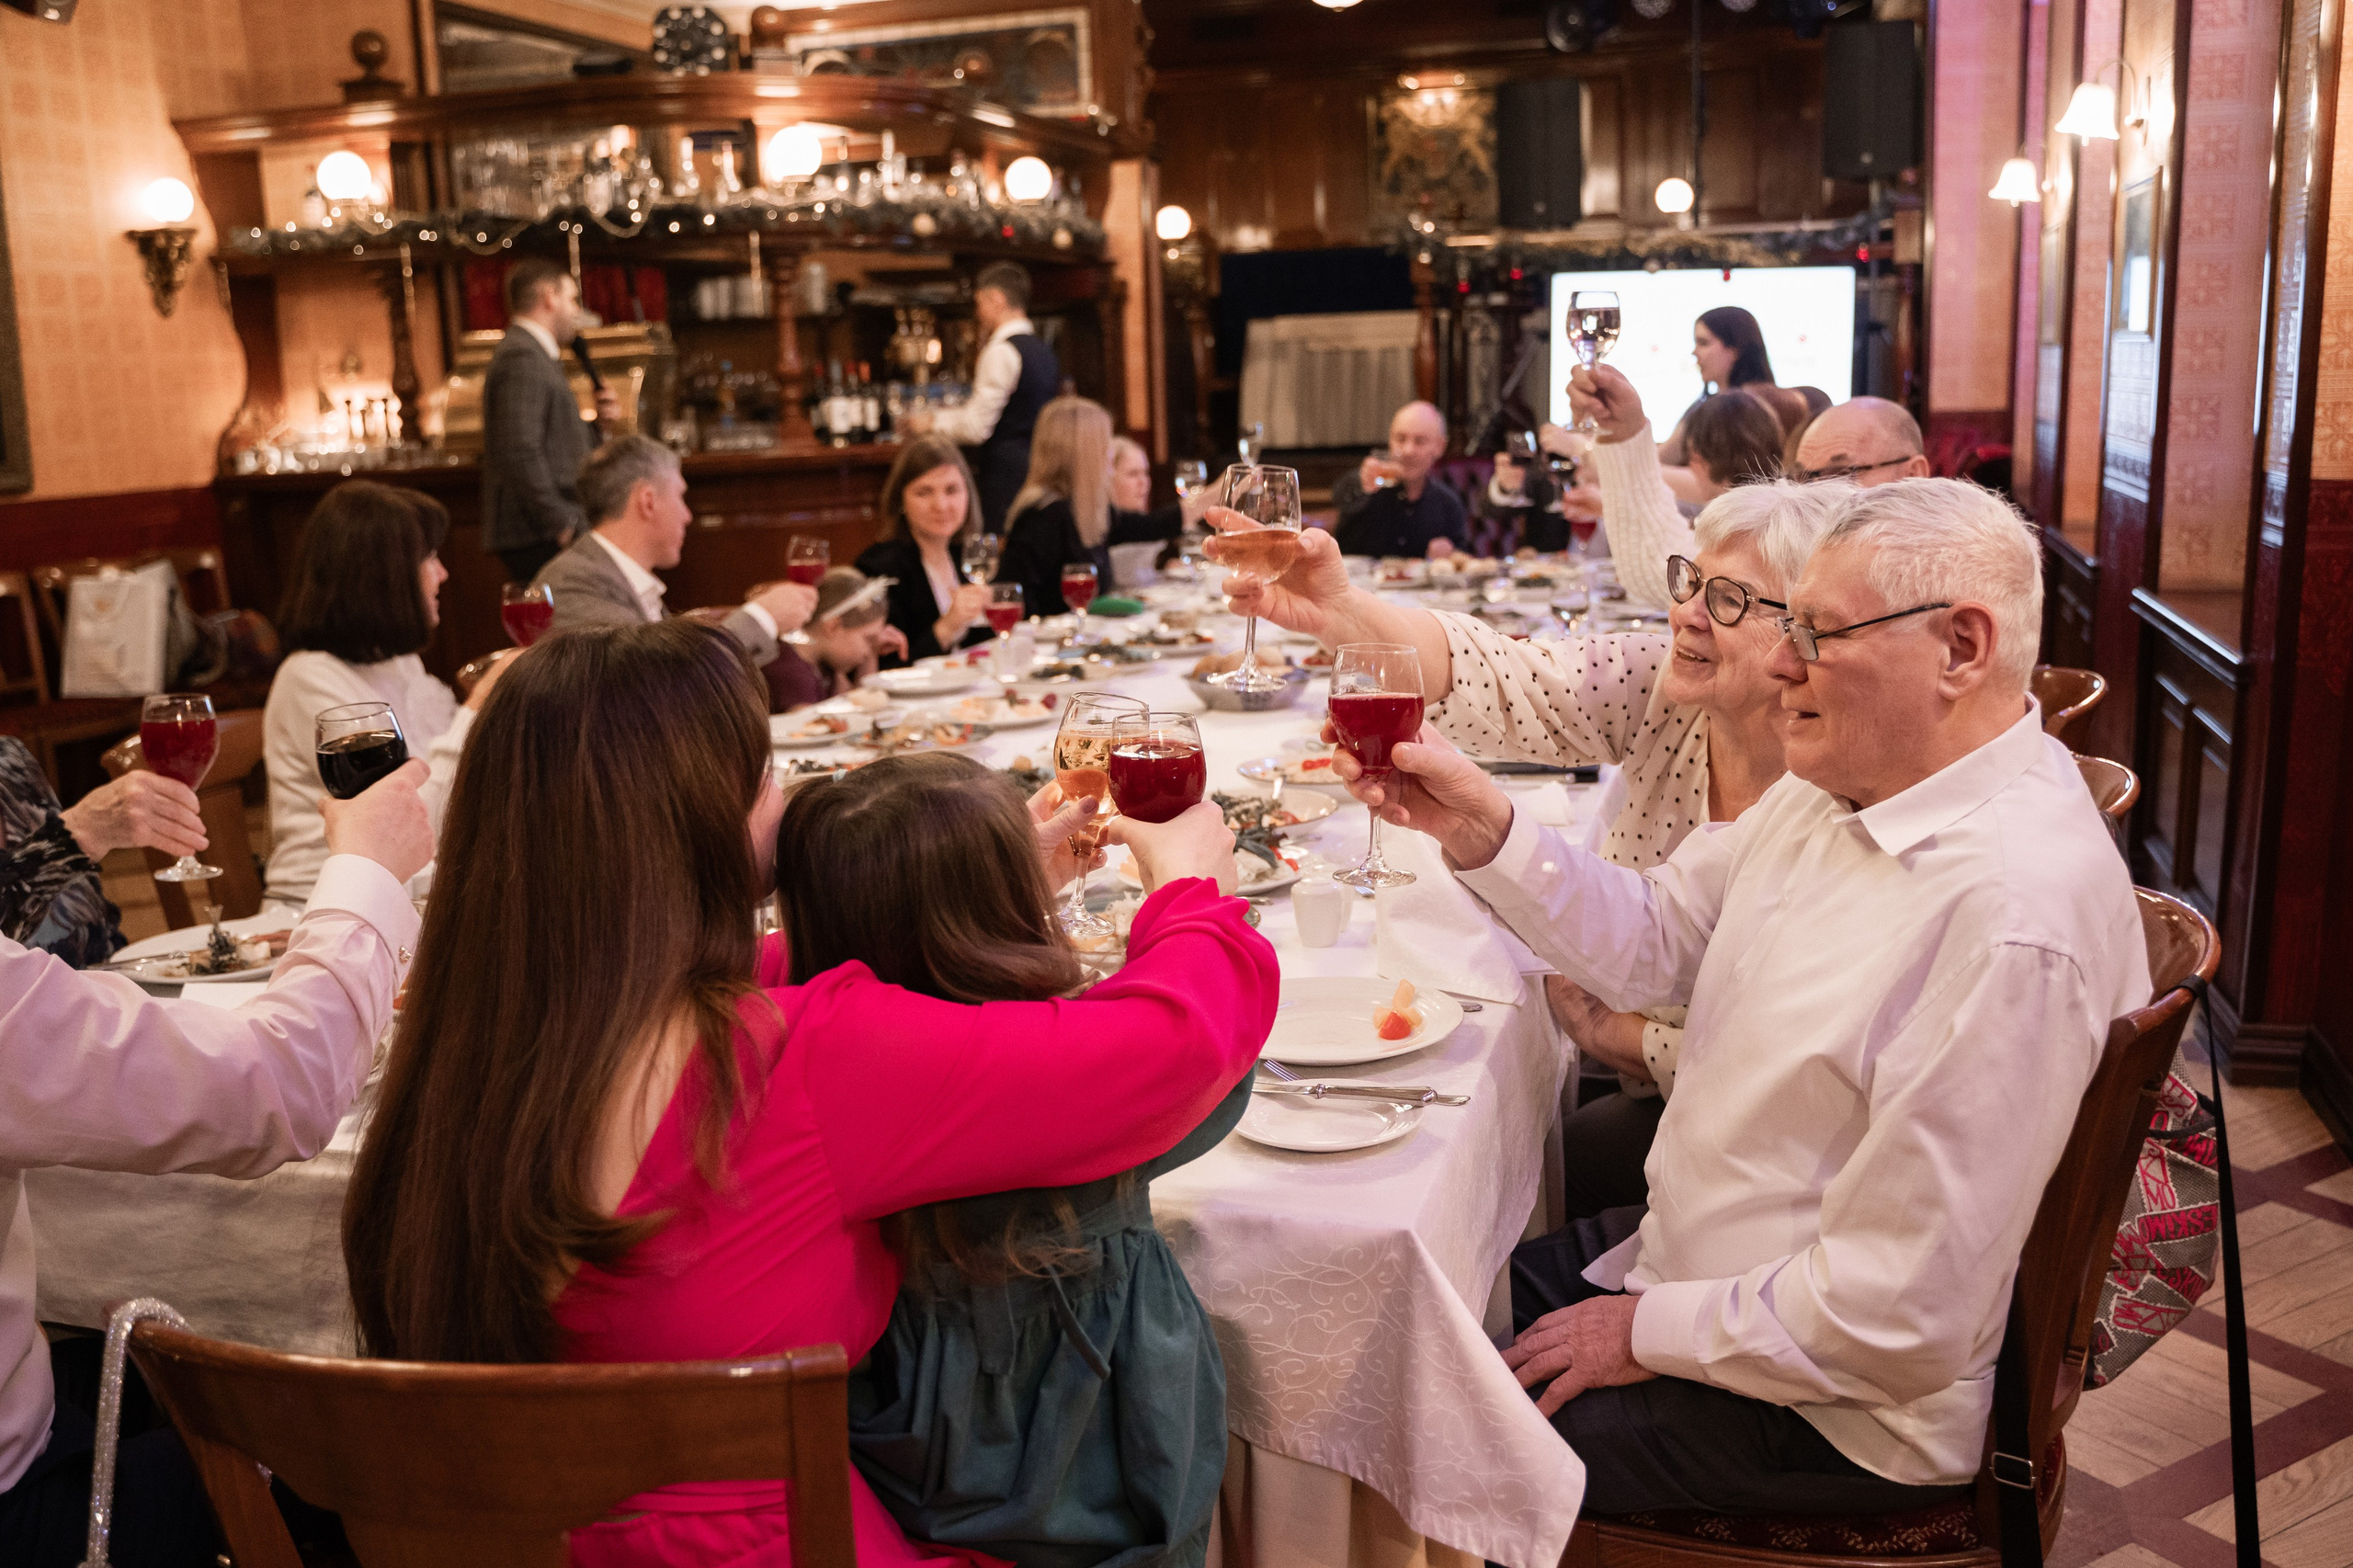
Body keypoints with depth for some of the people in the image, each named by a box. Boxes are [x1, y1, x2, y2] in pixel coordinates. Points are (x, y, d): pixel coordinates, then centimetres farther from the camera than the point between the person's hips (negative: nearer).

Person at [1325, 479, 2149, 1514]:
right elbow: (1657, 941, 7)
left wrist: (1654, 1332, -17)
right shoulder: (1838, 784, 0)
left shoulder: (2013, 921, -32)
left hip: (1825, 1412, -8)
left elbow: (1904, 1318, -30)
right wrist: (1482, 830, -8)